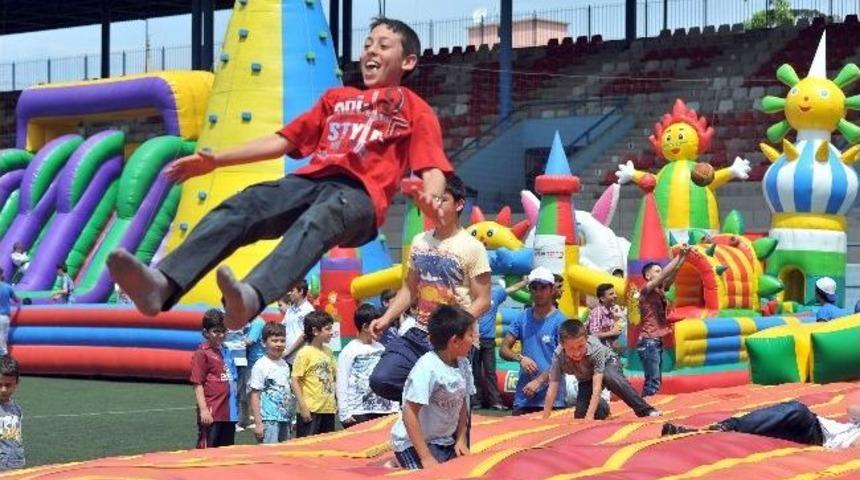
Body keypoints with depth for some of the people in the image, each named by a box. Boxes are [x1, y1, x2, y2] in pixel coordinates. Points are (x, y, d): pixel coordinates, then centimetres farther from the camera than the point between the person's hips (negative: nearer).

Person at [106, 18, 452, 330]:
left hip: (360, 193, -5)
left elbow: (433, 167, 2)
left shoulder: (415, 109, 18)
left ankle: (251, 297, -70)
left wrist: (430, 197, -24)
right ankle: (163, 284, -50)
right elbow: (284, 141, 31)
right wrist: (216, 160, 23)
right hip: (311, 179, 5)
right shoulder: (337, 98, 33)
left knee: (316, 222, -41)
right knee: (240, 207, -26)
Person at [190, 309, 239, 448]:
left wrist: (235, 406, 16)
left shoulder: (226, 351, 13)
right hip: (212, 415, -7)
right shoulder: (202, 353, -7)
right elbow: (197, 384, -10)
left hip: (228, 413, 7)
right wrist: (203, 409, -16)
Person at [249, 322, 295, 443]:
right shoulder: (261, 366, -8)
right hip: (269, 420, -7)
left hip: (285, 420, 7)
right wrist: (258, 423, -13)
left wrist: (290, 419, 16)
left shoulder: (285, 365, 11)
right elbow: (255, 396, -9)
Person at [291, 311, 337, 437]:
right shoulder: (305, 353, -10)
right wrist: (303, 406, -15)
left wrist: (335, 403, 11)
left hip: (328, 408, 7)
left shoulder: (328, 352, 10)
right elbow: (294, 381, -12)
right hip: (311, 410, -7)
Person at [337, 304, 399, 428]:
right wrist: (344, 413, -9)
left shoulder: (381, 349, 10)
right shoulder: (349, 351, -4)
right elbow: (342, 384, -4)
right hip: (358, 412, -4)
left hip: (382, 410, 5)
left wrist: (395, 407, 11)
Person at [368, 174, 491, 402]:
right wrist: (386, 318, 3)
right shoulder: (420, 242, 9)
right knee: (381, 379, -12)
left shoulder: (472, 248, -8)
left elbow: (482, 301, -10)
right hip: (419, 335, 5)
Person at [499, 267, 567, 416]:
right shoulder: (522, 318, 9)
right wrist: (520, 358, -11)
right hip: (523, 397, 4)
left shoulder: (559, 321, -5)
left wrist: (539, 381, -15)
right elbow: (504, 349, 9)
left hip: (551, 397, -4)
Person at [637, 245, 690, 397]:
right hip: (648, 342, -9)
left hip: (657, 341, 9)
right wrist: (679, 256, -15)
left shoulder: (660, 289, 13)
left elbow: (673, 272, 6)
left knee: (655, 381, 8)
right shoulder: (646, 290, -9)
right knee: (653, 381, -13)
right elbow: (664, 274, -18)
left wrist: (685, 255, -5)